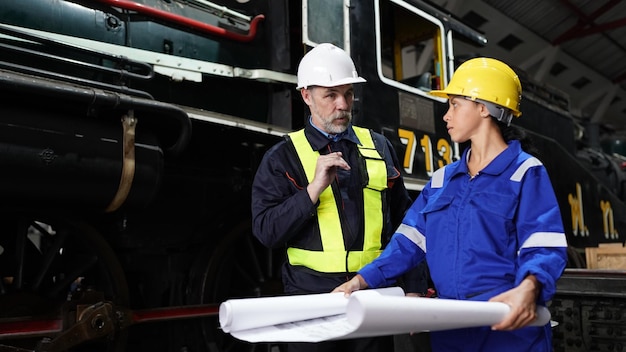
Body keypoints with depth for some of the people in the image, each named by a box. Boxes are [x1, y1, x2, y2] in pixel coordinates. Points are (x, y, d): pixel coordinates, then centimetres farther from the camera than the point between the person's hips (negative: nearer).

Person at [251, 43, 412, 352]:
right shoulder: (283, 157, 0)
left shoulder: (378, 146, 8)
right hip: (313, 296, -2)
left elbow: (402, 220, 12)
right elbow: (266, 232, -9)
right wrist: (314, 188, -19)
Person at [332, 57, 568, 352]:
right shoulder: (442, 179, 13)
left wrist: (528, 288, -35)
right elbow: (410, 242, 9)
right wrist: (362, 280, -2)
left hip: (508, 327, -5)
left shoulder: (525, 173, -5)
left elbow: (544, 247, -15)